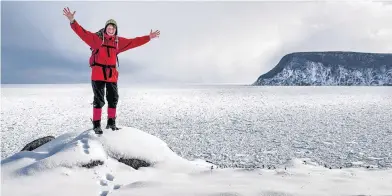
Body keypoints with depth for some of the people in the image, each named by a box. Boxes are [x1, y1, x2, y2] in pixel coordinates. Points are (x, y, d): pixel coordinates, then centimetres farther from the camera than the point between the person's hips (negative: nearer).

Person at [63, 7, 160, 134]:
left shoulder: (119, 41, 12)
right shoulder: (96, 38, 0)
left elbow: (134, 42, 16)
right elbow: (83, 32, -9)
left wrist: (148, 37, 14)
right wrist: (72, 21, -22)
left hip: (112, 75, 5)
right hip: (98, 73, -5)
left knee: (113, 99, 9)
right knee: (99, 100, -4)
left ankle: (111, 122, 22)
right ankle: (96, 125, 4)